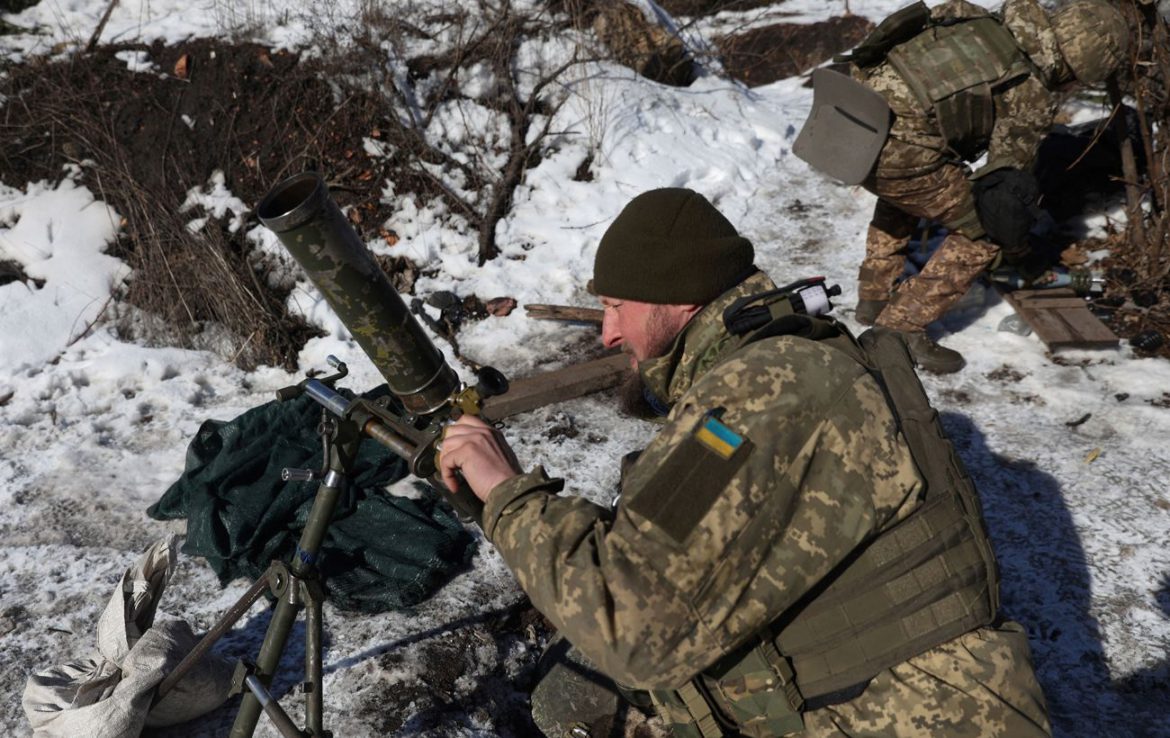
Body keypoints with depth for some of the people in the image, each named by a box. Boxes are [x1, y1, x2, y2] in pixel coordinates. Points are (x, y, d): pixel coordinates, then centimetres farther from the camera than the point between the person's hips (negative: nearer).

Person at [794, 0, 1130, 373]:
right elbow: (1006, 178, 9)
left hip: (846, 118, 8)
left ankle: (873, 298, 38)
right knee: (982, 233, 12)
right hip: (897, 149, -7)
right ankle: (900, 331, 11)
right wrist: (1014, 244, 27)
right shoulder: (1035, 92, 5)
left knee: (903, 194, 37)